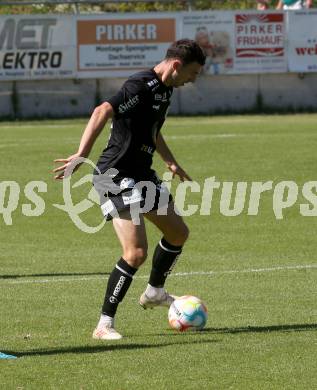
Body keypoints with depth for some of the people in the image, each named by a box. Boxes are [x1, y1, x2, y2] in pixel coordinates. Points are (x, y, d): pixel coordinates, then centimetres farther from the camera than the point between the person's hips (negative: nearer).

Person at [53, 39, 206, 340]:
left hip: (142, 174, 10)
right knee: (136, 253, -18)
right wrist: (82, 155, -43)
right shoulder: (141, 86, -20)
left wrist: (171, 163, 36)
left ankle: (154, 293, 43)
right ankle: (104, 325, -9)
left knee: (178, 233, 19)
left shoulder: (164, 89, 11)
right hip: (117, 177, -10)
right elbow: (102, 112, -33)